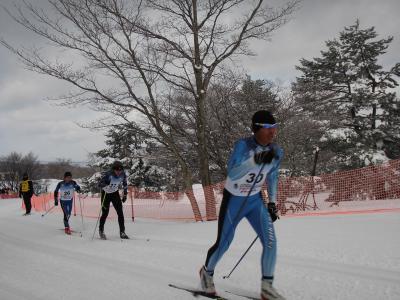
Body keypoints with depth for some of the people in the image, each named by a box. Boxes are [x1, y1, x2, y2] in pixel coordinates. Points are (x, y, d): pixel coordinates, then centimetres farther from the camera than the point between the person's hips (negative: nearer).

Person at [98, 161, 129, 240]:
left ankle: (122, 232, 3)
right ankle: (101, 231, 22)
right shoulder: (108, 174, -27)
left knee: (120, 212, -5)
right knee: (105, 213, -2)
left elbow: (125, 184, 4)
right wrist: (105, 185, -47)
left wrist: (125, 195, 6)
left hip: (115, 193, 3)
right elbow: (100, 183, -27)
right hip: (106, 194, -3)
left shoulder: (123, 175, -13)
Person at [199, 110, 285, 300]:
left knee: (270, 242, -8)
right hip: (233, 199, -4)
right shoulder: (243, 146, -25)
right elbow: (232, 174, -36)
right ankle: (207, 272, 37)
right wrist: (255, 160, -46)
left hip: (255, 200, 4)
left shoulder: (276, 152, -8)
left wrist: (272, 202, 9)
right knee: (223, 243, 7)